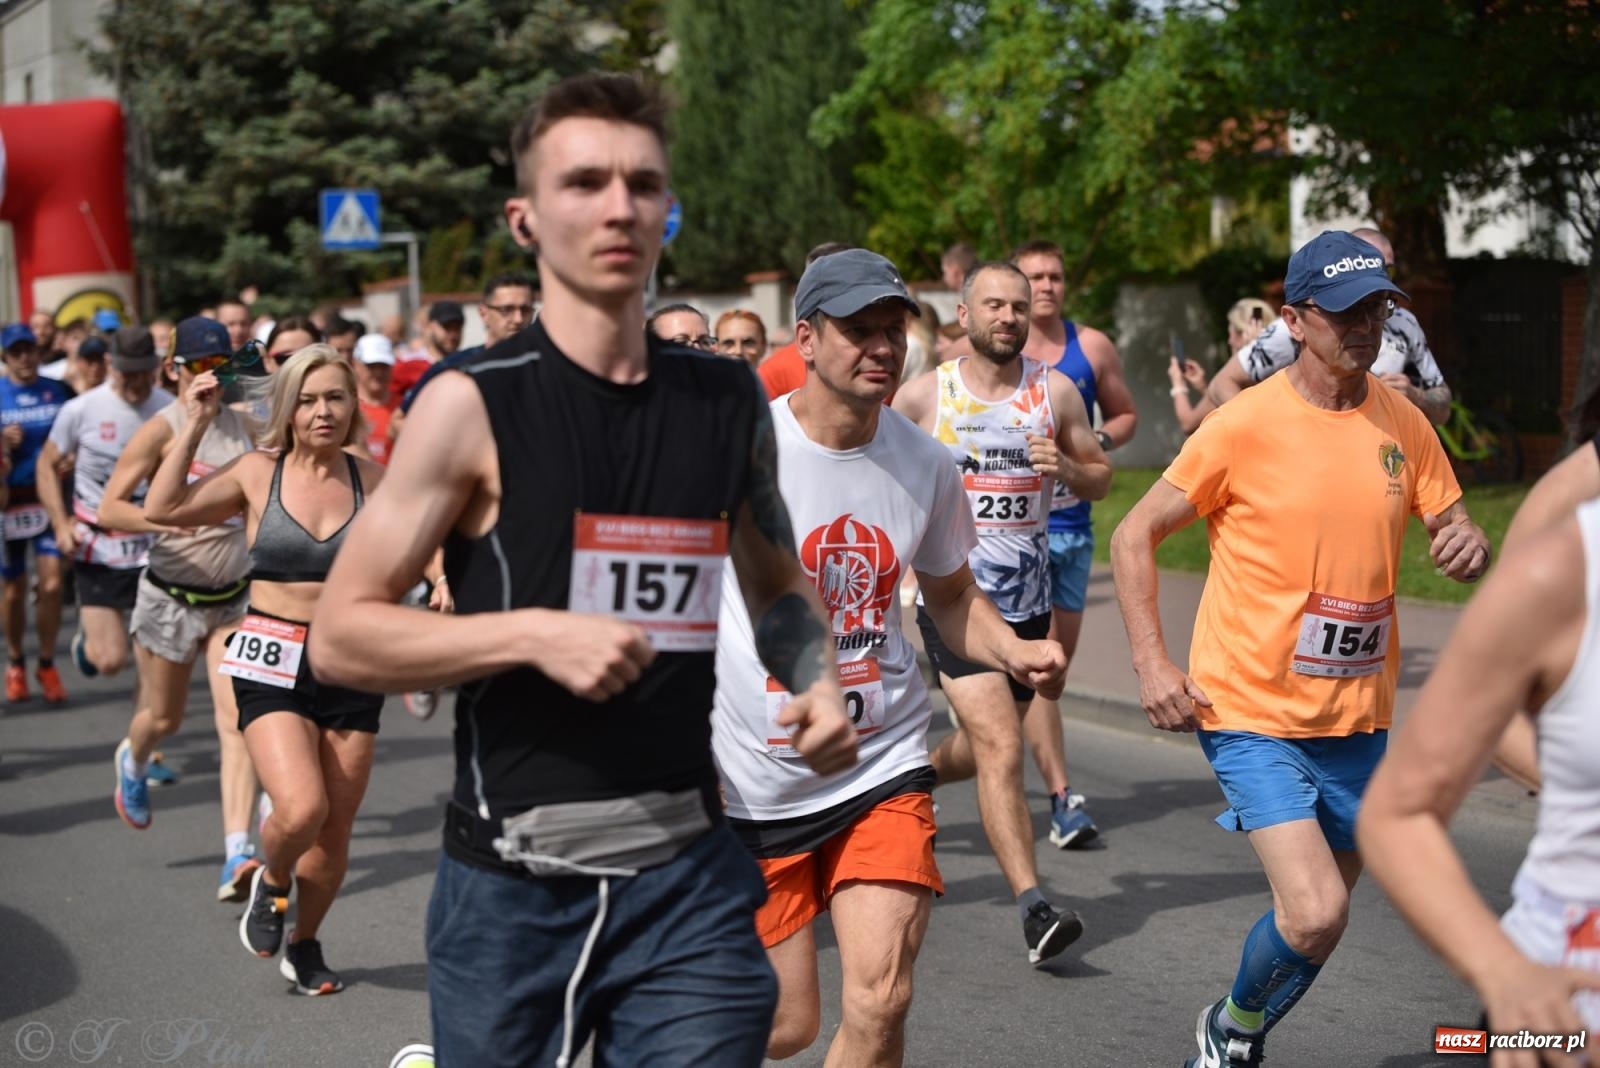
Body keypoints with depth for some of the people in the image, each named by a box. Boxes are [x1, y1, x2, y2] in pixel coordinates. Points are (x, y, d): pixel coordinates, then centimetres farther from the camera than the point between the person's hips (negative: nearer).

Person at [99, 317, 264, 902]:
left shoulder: (245, 426, 4)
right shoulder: (161, 430, -11)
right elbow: (109, 507, -17)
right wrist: (163, 518, -32)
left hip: (234, 598, 3)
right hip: (171, 598, -2)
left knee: (237, 721, -12)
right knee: (164, 717, 14)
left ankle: (236, 858, -16)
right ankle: (132, 763, 52)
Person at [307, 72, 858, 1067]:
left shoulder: (729, 399, 6)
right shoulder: (474, 404, -7)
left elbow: (779, 581, 22)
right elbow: (340, 633, -7)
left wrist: (816, 681, 2)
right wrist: (534, 633, -19)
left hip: (690, 881, 3)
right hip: (510, 886, -3)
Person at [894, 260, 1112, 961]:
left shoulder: (1055, 392, 2)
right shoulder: (923, 395, -4)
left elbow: (1100, 482, 10)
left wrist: (1066, 467, -12)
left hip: (1028, 599, 4)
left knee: (986, 747, 18)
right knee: (1002, 751, -17)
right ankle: (1034, 910, -18)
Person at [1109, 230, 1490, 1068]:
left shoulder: (1403, 424, 3)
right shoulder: (1245, 426, -12)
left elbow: (1453, 528, 12)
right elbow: (1134, 537, -5)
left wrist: (1468, 547, -14)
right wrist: (1151, 662, -15)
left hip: (1358, 717, 6)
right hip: (1254, 713, -5)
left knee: (1319, 915, 16)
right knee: (1315, 915, -18)